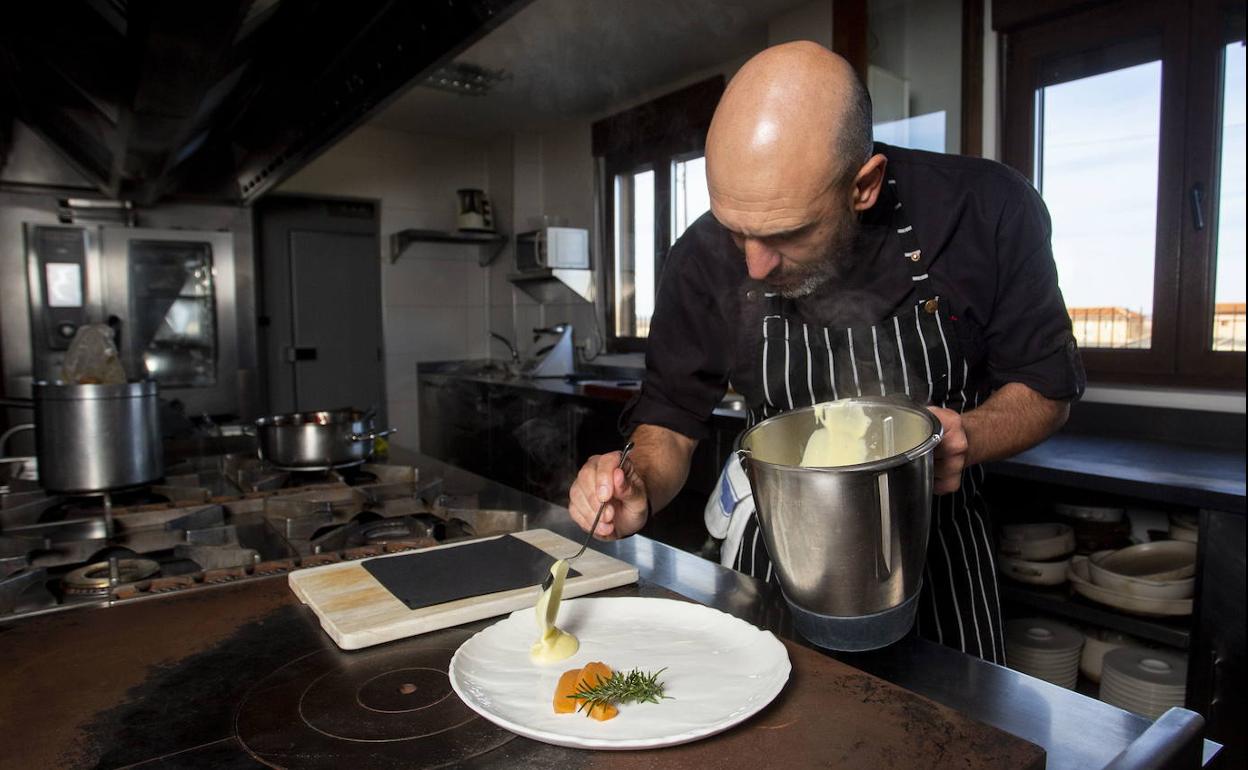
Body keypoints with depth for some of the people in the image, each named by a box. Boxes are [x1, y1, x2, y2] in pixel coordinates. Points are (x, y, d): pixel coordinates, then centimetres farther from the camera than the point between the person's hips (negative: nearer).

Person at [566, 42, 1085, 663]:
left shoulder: (987, 212, -20)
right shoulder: (702, 261, -17)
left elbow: (1048, 388, -8)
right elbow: (671, 421, -8)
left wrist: (967, 439, -29)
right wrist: (640, 487, -30)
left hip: (942, 547, 0)